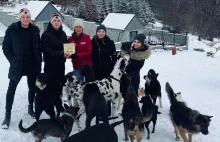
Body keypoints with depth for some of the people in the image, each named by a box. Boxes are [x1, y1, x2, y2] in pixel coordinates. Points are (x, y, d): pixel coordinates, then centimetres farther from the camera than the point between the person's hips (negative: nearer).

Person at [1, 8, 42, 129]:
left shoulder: (35, 30, 1)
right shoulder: (12, 29, -7)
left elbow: (38, 47, 8)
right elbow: (5, 47, -2)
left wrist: (39, 62, 3)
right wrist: (13, 60, -9)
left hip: (32, 64, 3)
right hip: (17, 65, -3)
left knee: (32, 87, 11)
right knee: (11, 88, -2)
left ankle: (31, 108, 31)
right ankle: (7, 115, 7)